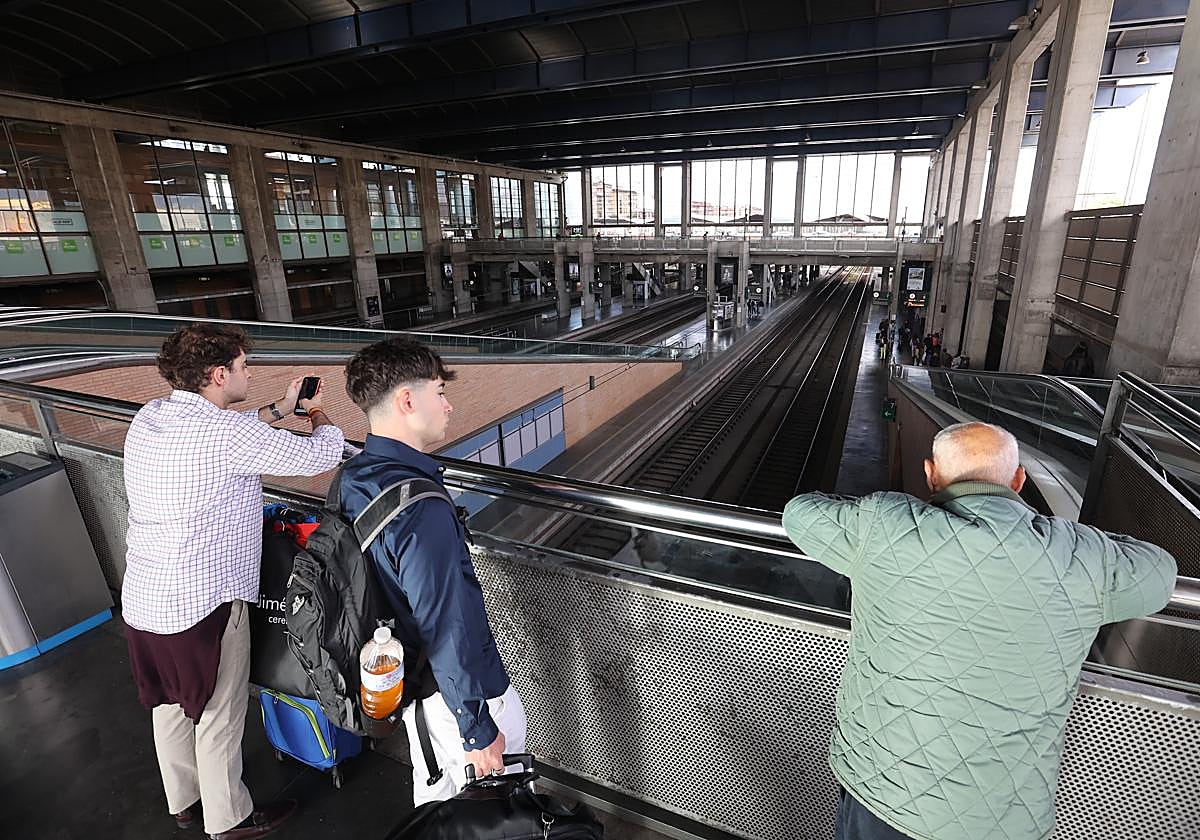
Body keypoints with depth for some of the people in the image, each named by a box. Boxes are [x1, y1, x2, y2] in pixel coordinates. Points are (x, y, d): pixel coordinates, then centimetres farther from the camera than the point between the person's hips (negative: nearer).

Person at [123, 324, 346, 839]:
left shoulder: (149, 417, 1)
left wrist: (279, 409, 18)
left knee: (170, 705, 26)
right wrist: (318, 413, 3)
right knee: (218, 718, 12)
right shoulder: (227, 431, -24)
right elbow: (322, 454, -17)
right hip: (203, 604, -8)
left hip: (142, 601, 8)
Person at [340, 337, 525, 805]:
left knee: (432, 791, 30)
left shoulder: (352, 480, -5)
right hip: (460, 691, -8)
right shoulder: (421, 509, -34)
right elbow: (447, 630, -30)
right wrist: (478, 730, -17)